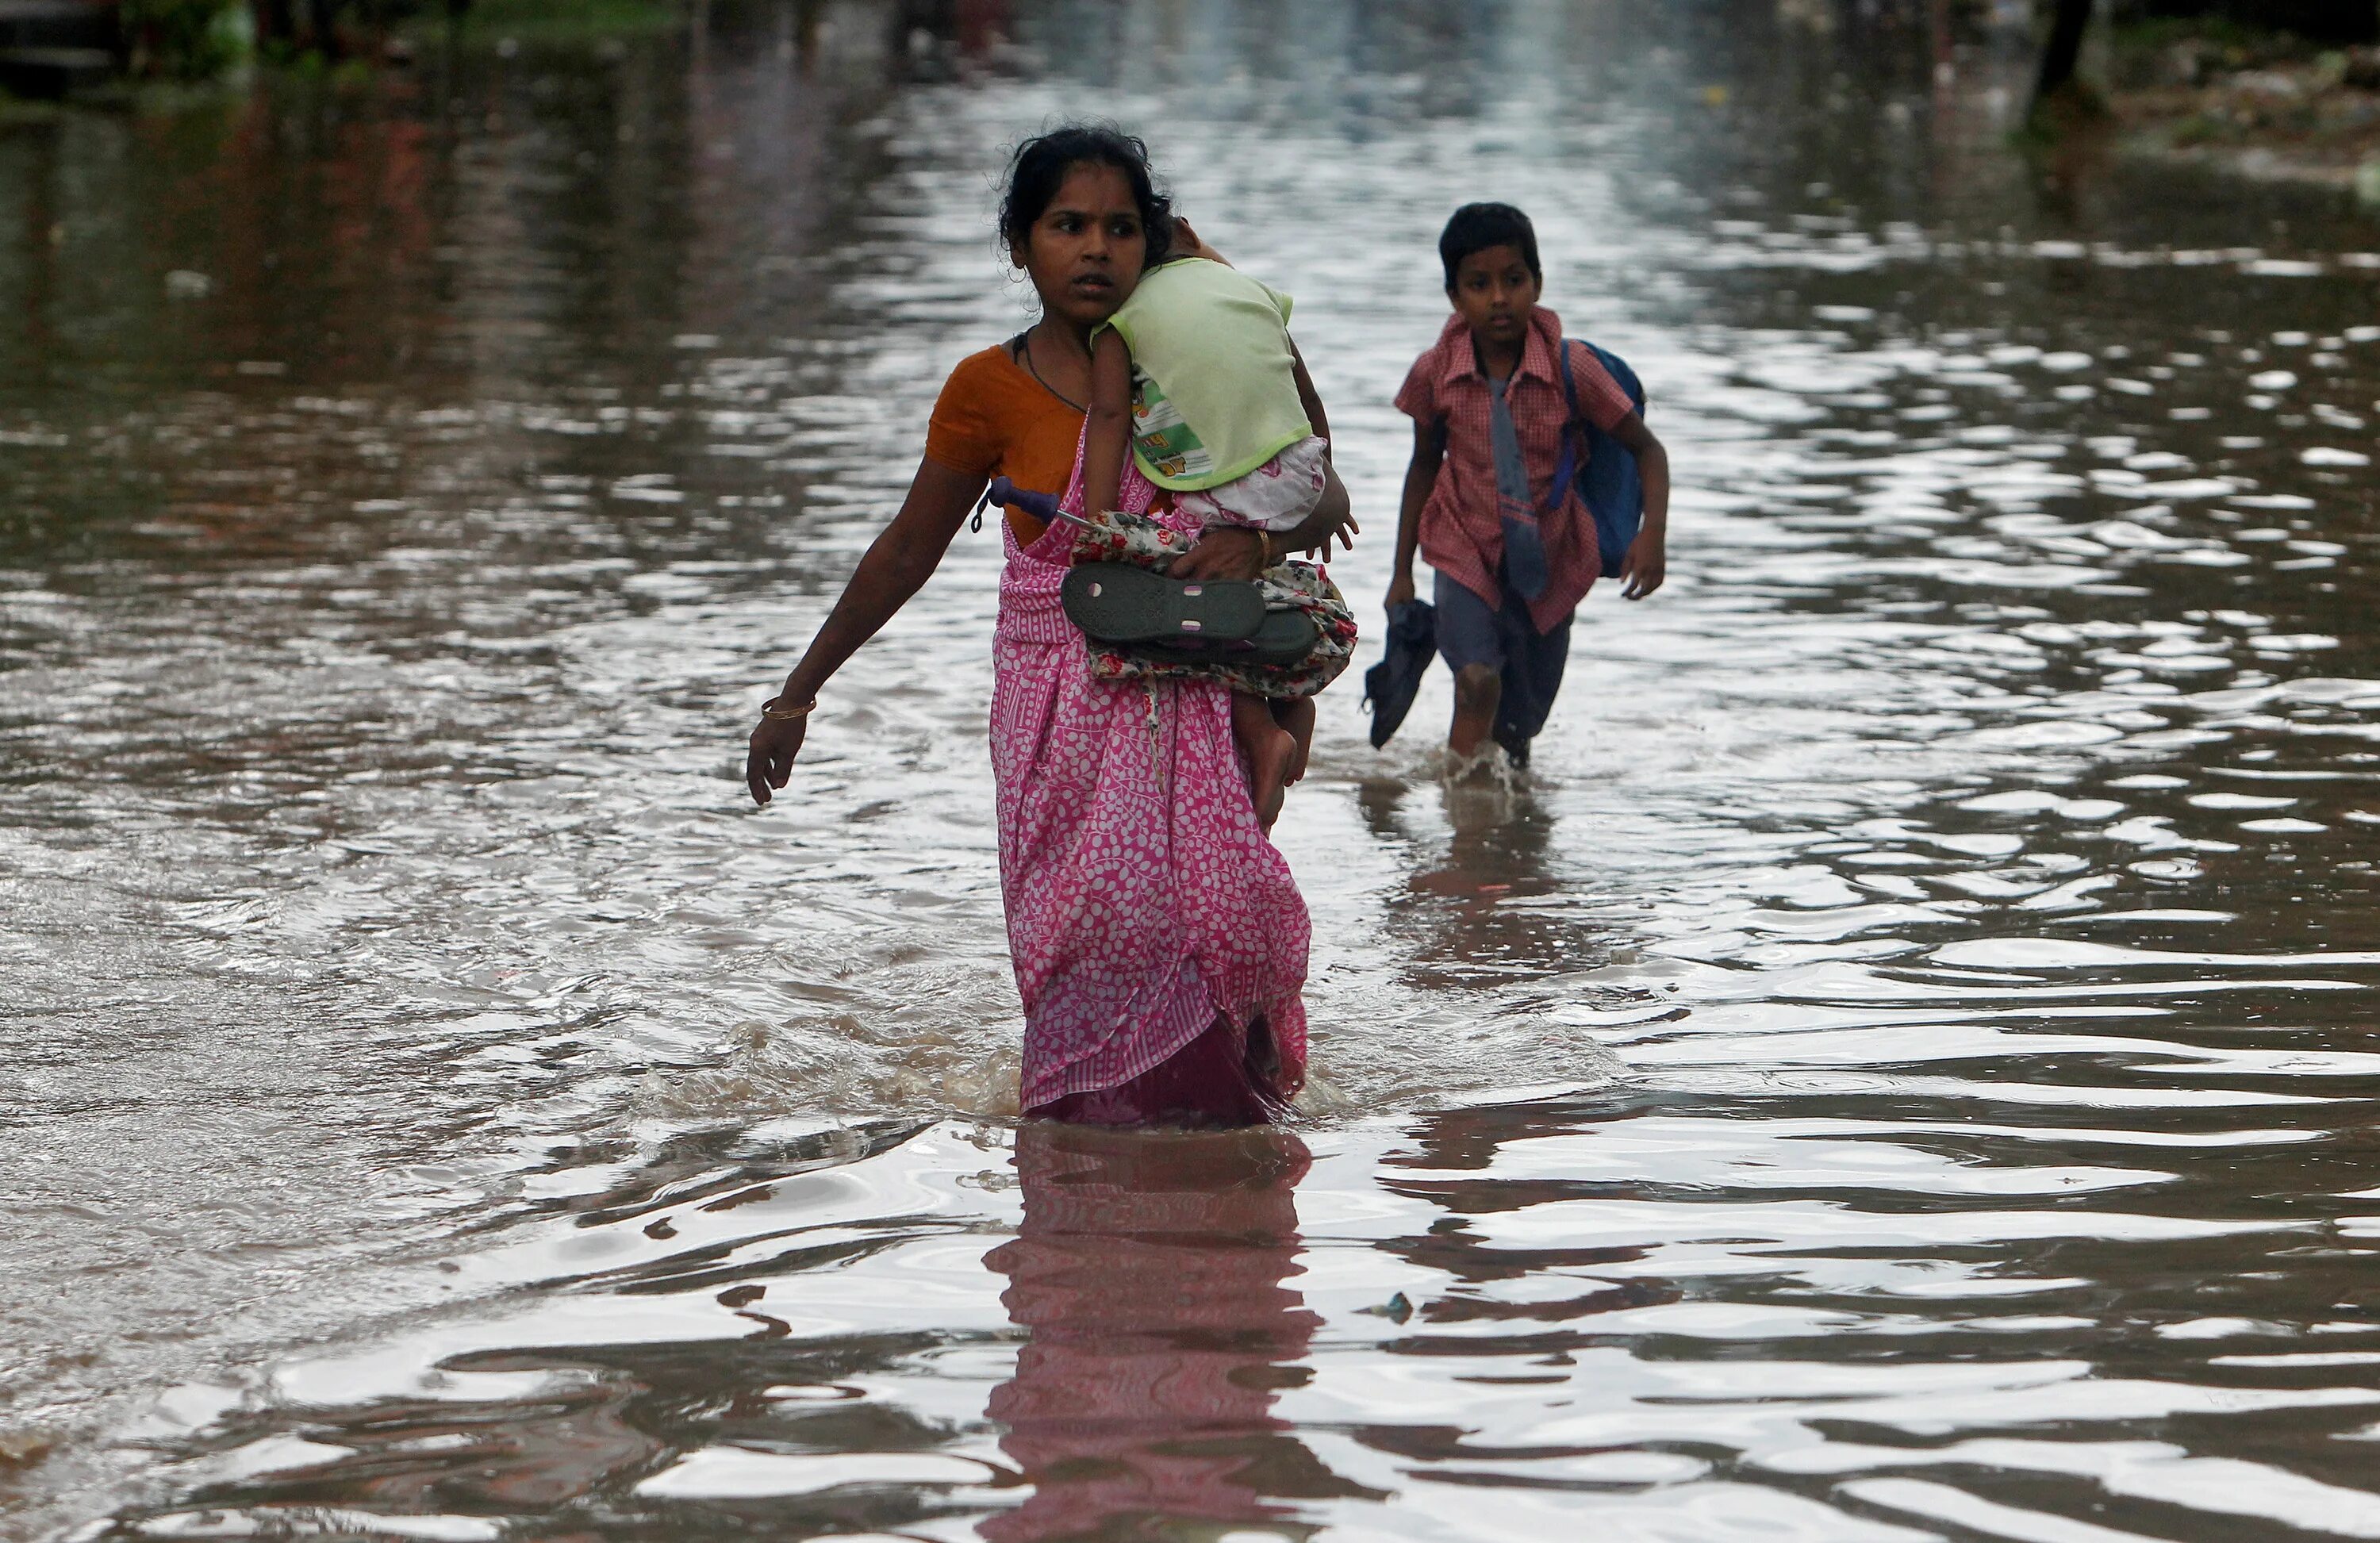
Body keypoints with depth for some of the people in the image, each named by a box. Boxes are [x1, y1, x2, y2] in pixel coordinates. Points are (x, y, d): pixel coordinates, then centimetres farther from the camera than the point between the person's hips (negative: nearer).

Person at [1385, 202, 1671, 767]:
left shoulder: (1572, 369, -18)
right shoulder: (1435, 373, -13)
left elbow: (1647, 449, -6)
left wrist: (1653, 535, -22)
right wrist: (1402, 571, 8)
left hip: (1547, 562, 1)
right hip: (1465, 554, -1)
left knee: (1519, 723, 13)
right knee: (1477, 679, -27)